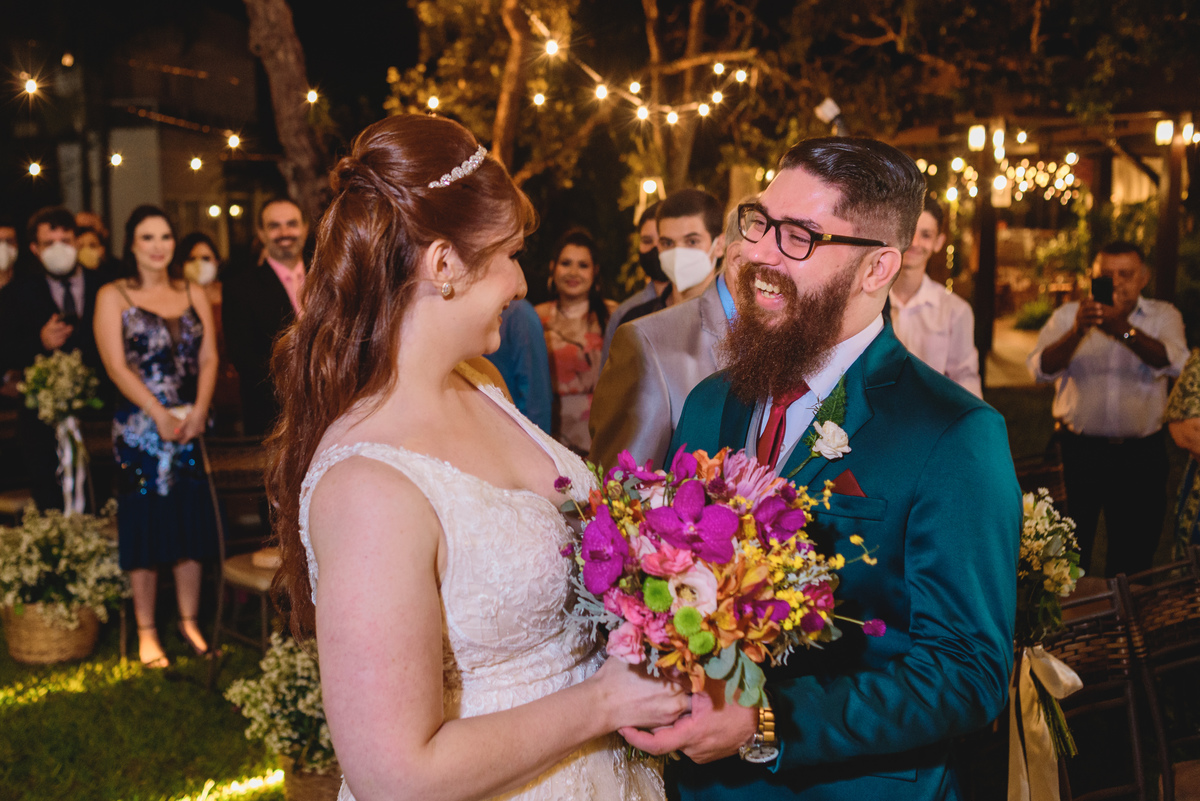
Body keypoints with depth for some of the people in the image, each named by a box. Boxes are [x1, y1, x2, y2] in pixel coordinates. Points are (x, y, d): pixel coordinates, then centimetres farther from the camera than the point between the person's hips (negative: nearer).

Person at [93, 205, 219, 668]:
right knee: (144, 524, 0)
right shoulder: (113, 297, 0)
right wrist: (160, 415, -15)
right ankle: (146, 631, 8)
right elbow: (116, 366, -8)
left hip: (191, 425, 3)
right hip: (139, 427, -3)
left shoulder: (193, 295, 11)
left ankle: (189, 621, 16)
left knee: (191, 524, 5)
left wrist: (198, 410, -9)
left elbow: (209, 357, 6)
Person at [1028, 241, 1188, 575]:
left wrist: (1122, 330, -35)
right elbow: (1041, 370, -12)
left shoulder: (1163, 316, 4)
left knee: (1134, 554, 9)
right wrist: (1077, 331, -31)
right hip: (1079, 450, -1)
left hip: (1141, 454, 1)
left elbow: (1174, 362, -18)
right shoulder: (1068, 315, 3)